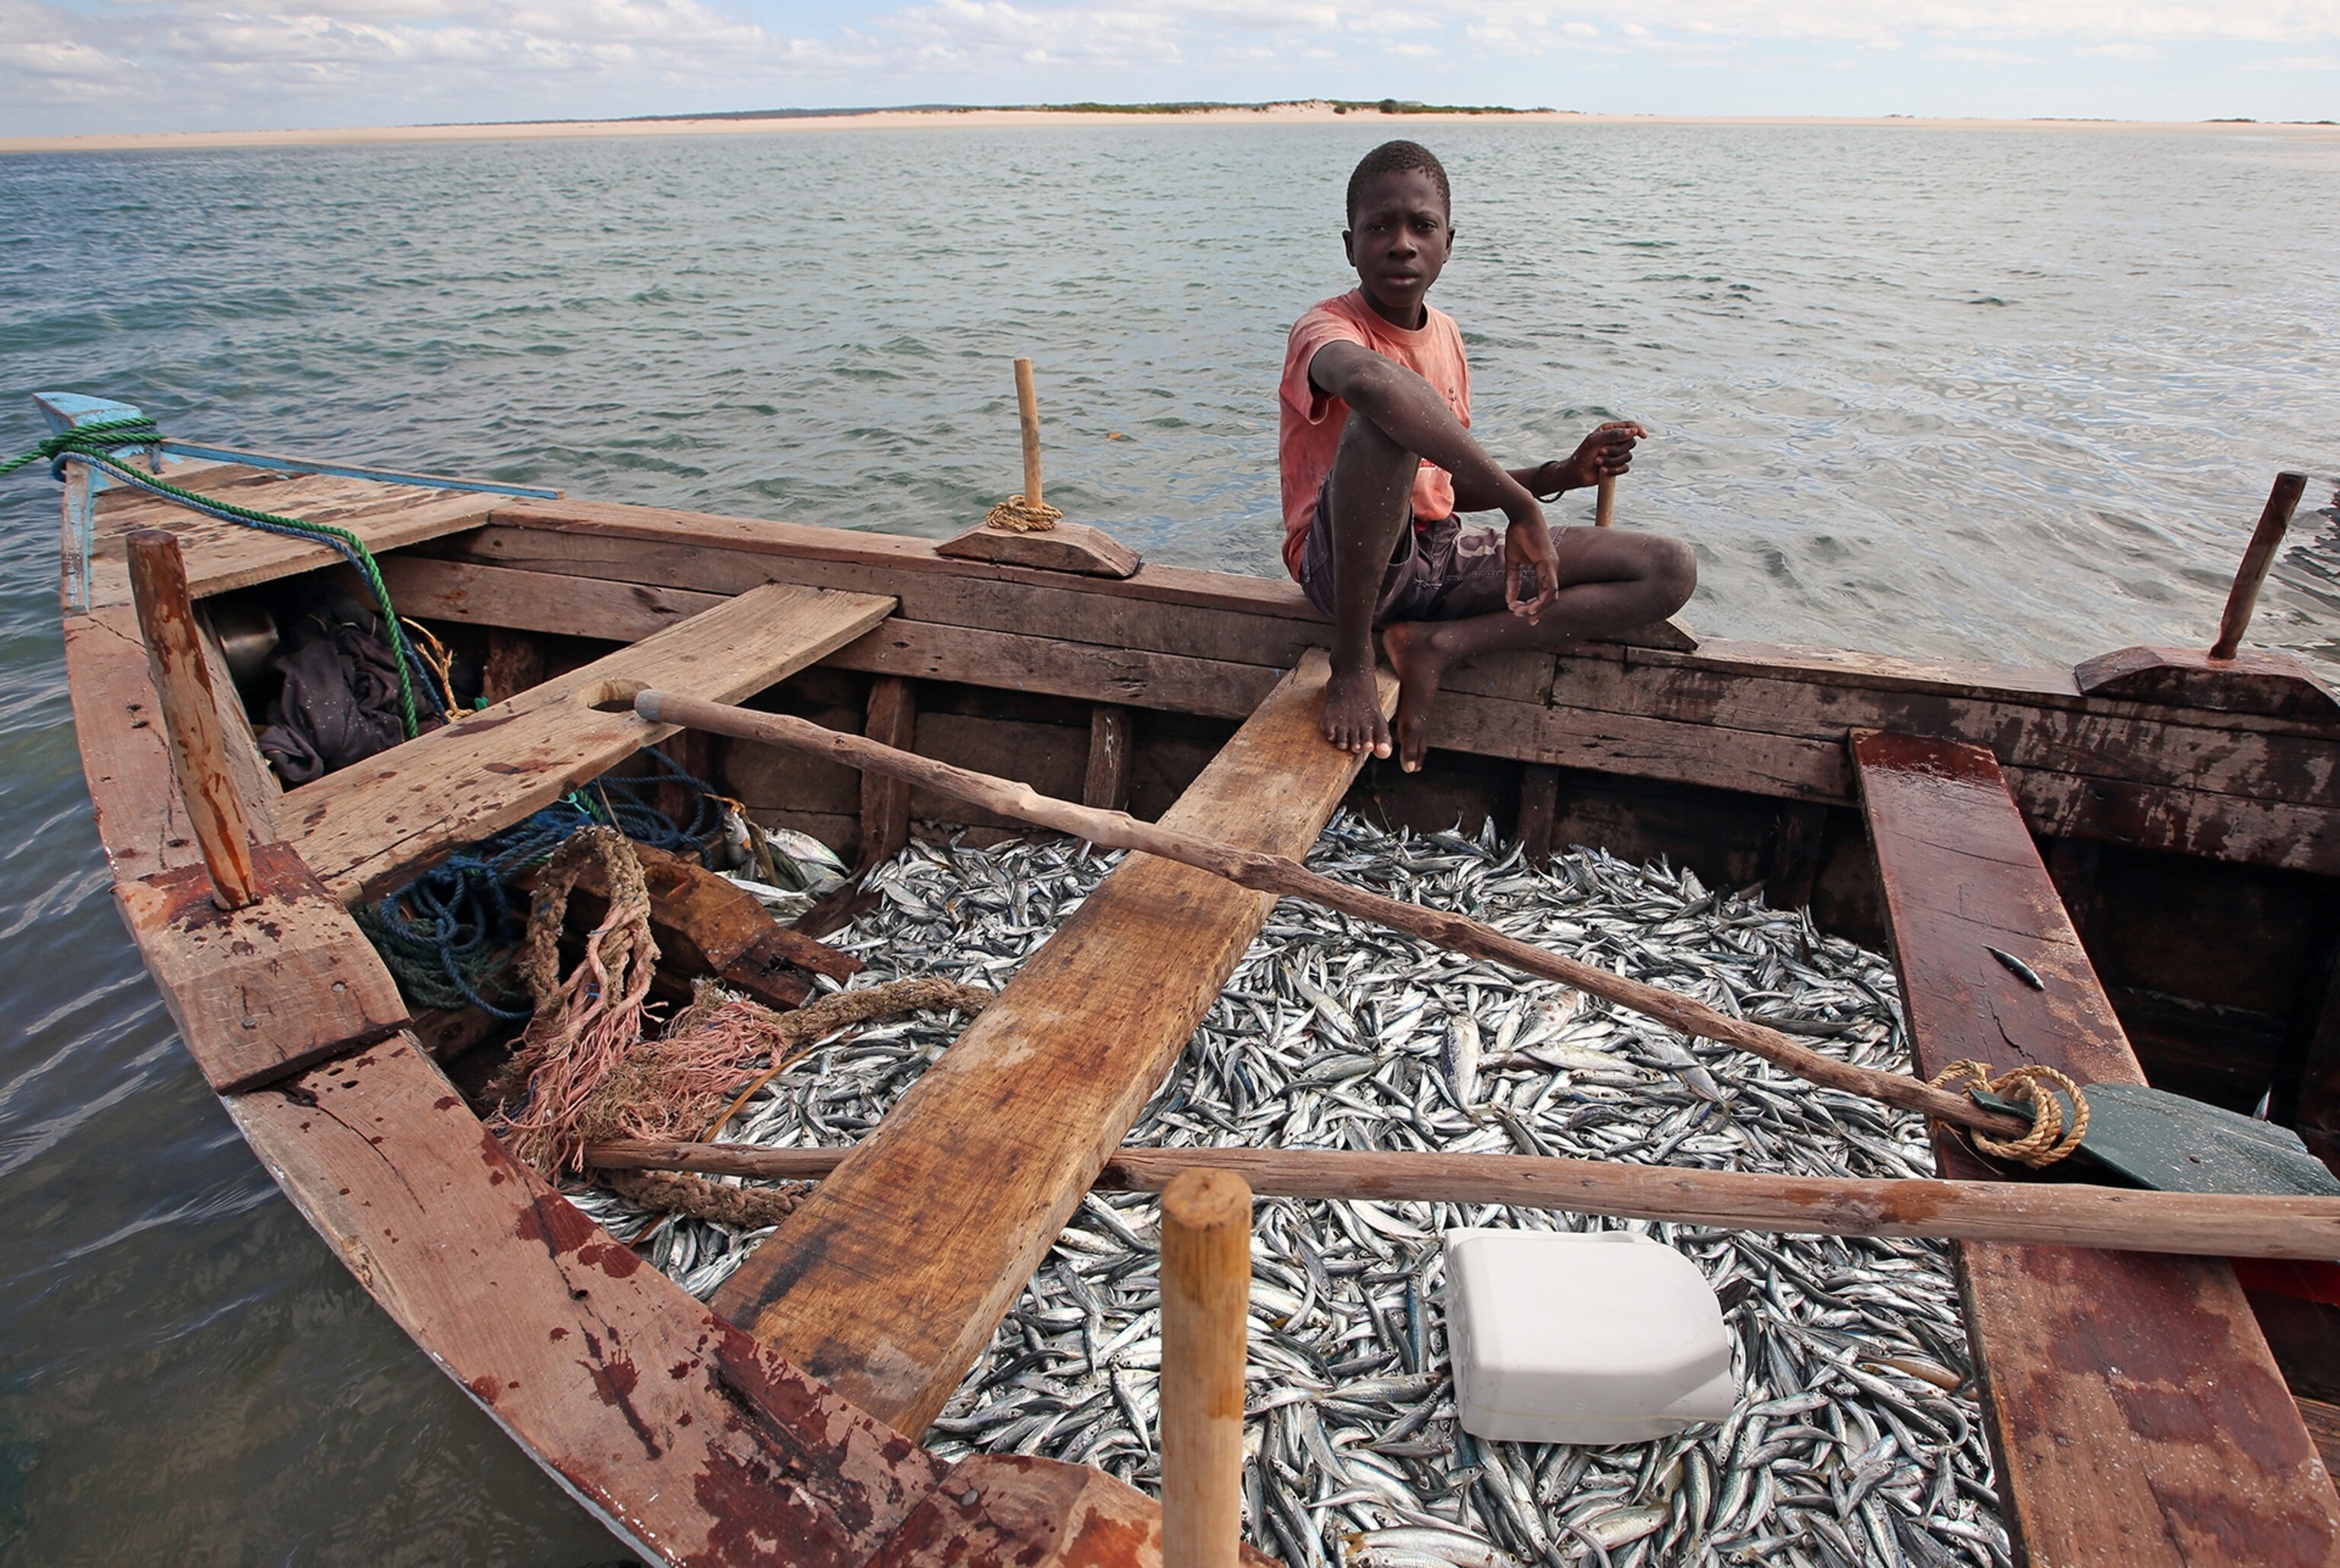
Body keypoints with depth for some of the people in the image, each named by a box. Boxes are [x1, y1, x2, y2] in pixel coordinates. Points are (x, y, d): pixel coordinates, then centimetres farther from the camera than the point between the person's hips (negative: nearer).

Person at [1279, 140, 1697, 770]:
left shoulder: (1445, 335, 13)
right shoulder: (1326, 327, -12)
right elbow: (1367, 378, -40)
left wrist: (1562, 475, 4)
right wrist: (1518, 502, -38)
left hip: (1441, 555, 7)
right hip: (1345, 563, -7)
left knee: (1672, 570, -2)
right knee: (1391, 414, -37)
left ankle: (1439, 646, -13)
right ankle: (1352, 663, -23)